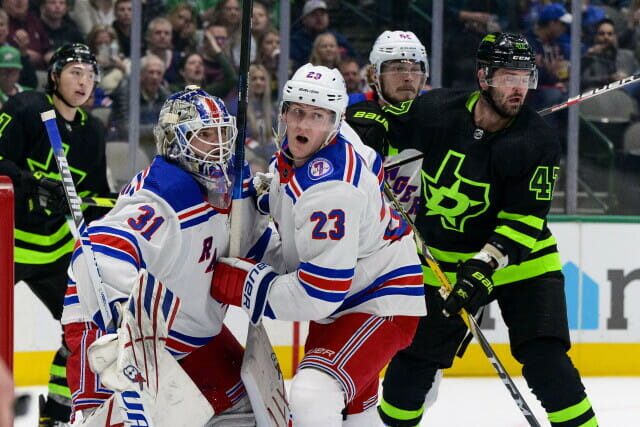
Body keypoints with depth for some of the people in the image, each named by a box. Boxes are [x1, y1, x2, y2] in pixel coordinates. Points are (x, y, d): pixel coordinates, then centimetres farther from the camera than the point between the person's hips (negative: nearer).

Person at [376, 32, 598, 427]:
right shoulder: (436, 110, -14)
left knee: (545, 361, -16)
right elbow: (382, 125, 7)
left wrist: (487, 263, -33)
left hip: (518, 256, -2)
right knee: (414, 358, 4)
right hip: (443, 258, 2)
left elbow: (525, 220, -22)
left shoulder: (540, 141, -19)